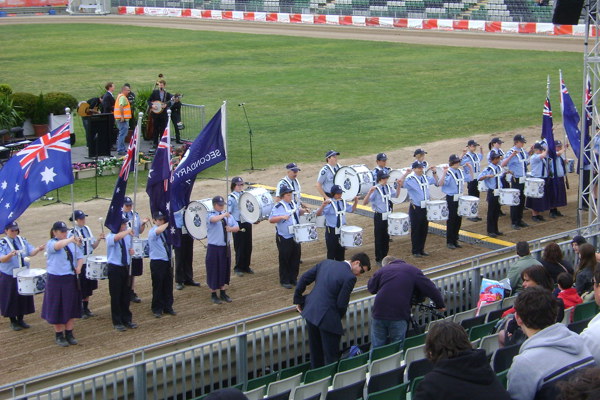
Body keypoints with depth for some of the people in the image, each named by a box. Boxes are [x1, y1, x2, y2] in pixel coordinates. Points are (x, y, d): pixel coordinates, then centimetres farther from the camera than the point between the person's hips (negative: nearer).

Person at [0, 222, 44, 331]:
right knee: (11, 299, 3)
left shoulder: (22, 240, 5)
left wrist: (38, 249, -24)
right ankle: (13, 321, 18)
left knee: (24, 297, 11)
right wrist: (10, 255, -41)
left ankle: (20, 319, 26)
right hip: (9, 277, -5)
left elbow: (31, 252, -3)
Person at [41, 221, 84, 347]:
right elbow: (58, 246, -32)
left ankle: (69, 334, 21)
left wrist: (79, 267, -6)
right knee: (58, 308, 1)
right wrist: (71, 239, -49)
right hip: (56, 280, -5)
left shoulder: (71, 243, 9)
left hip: (71, 279, 5)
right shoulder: (51, 244, -8)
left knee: (71, 308, 9)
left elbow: (80, 257, 15)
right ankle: (59, 335, 14)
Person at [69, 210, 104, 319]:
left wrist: (99, 239, -8)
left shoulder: (87, 229, 5)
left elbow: (93, 246, 10)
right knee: (80, 288, 1)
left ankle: (86, 308, 25)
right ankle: (80, 310, 13)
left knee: (88, 287, 13)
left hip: (89, 263, 6)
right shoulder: (71, 233, -12)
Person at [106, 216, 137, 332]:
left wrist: (131, 250, 0)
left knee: (126, 295, 12)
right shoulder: (110, 237, -13)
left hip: (125, 267, 5)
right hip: (115, 268, -5)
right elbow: (117, 237, -37)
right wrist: (128, 230, -41)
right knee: (116, 296, 2)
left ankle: (127, 319, 24)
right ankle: (117, 322, 12)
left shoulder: (127, 236, 6)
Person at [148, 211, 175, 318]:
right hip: (157, 262, -6)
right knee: (157, 287, 1)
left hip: (167, 261, 6)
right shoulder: (152, 231, -11)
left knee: (168, 286, 11)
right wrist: (168, 223, -24)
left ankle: (168, 307, 21)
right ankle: (157, 309, 11)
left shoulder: (165, 231, 11)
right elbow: (158, 231, -36)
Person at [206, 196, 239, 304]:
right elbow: (214, 219, -32)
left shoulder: (228, 216, 10)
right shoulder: (210, 215, -8)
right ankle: (213, 295, 13)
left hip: (225, 247, 5)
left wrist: (231, 228, -10)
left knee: (224, 270, 13)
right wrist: (224, 215, -29)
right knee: (214, 271, 1)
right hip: (214, 248, -5)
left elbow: (237, 227, 9)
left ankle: (223, 293, 26)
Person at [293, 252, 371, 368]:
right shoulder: (350, 278, -16)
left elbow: (304, 278, 8)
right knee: (331, 355, 6)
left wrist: (298, 299, 16)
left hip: (310, 312, 7)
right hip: (327, 318, -7)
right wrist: (339, 317, 5)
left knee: (315, 352, 22)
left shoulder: (326, 263, 5)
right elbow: (341, 304, -15)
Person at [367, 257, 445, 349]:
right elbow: (431, 289, 7)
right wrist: (440, 305, 19)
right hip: (399, 315, -2)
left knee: (376, 346, 11)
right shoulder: (413, 271, 9)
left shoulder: (382, 270, 12)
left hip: (378, 314, 2)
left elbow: (371, 288, 19)